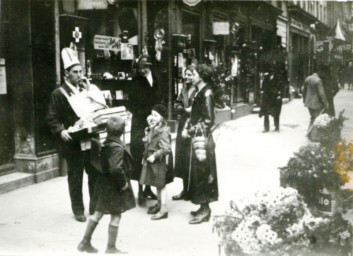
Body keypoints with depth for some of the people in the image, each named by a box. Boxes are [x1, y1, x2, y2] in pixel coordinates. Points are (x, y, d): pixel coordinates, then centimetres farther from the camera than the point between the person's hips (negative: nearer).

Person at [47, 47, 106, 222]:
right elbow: (52, 118, -8)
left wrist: (89, 91, -1)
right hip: (73, 142, -4)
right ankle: (78, 210, 18)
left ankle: (95, 207, 24)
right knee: (75, 177, 5)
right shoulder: (59, 93, -3)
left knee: (95, 174, 9)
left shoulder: (88, 89, 13)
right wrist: (61, 131, -23)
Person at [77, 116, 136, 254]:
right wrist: (123, 182, -19)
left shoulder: (106, 144, 3)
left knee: (98, 212, 17)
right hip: (114, 186, -8)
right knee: (116, 215, 5)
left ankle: (85, 242, 23)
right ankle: (111, 248, 15)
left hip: (104, 182, 8)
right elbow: (116, 168, -32)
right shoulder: (118, 148, -23)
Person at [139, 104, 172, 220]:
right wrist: (145, 156, 12)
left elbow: (167, 149, -25)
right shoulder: (152, 129, 6)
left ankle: (163, 210, 8)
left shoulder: (163, 131, -20)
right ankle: (159, 204, 34)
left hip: (158, 162, -8)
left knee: (161, 185, 0)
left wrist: (155, 156, -23)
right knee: (157, 185, 20)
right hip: (150, 160, 8)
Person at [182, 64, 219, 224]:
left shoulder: (207, 94, -16)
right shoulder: (200, 93, 10)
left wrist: (190, 131, -15)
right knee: (198, 173, 13)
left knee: (203, 173, -2)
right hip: (197, 138, 9)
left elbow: (208, 121, -18)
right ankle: (204, 207, 23)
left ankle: (205, 211, 8)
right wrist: (188, 126, 1)